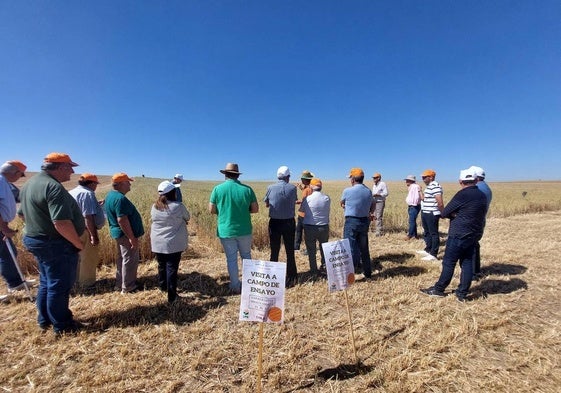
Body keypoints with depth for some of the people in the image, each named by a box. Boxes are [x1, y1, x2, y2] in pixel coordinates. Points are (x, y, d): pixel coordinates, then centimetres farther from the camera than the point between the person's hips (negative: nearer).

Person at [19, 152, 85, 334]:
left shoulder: (31, 183, 10)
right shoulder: (54, 187, -24)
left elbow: (22, 214, 20)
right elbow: (61, 223, -31)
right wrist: (78, 243, -18)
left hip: (35, 239, 10)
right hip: (55, 244, -10)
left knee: (46, 282, 22)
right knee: (59, 285, 4)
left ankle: (45, 320, 36)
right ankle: (62, 325, 18)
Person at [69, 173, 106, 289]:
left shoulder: (72, 192, 11)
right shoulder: (87, 193, -18)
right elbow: (88, 217, -25)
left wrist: (97, 205, 20)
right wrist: (94, 235, -25)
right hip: (85, 231, -10)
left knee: (80, 257, 22)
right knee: (89, 258, 4)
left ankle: (77, 280, 36)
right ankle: (87, 284, 15)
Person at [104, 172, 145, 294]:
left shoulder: (110, 195, 10)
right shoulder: (120, 198, -23)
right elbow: (122, 220, -28)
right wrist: (132, 238, -25)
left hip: (119, 233, 11)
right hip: (126, 234, -11)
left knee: (122, 259, 21)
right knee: (130, 260, 2)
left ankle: (120, 284, 33)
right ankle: (128, 287, 14)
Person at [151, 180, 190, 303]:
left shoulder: (154, 207, 1)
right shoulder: (178, 206, -15)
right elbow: (187, 218, 0)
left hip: (158, 244, 5)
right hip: (174, 244, -5)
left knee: (161, 266, 21)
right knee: (172, 268, 3)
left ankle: (163, 286, 42)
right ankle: (171, 296, 10)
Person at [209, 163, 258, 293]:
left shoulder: (218, 189, -7)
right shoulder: (247, 189, -5)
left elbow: (211, 210, -4)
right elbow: (255, 209, -2)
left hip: (226, 231, -1)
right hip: (244, 230, 1)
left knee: (231, 259, 12)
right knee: (246, 256, 20)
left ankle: (235, 287, 22)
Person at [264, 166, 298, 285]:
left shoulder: (270, 188, -6)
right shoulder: (292, 188, -8)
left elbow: (266, 204, 6)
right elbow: (294, 202, 4)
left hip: (274, 222, 1)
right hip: (289, 222, 0)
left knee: (274, 251, 12)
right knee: (290, 252, 12)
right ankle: (291, 278, 21)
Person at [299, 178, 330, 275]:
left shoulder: (307, 199, -11)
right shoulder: (327, 198, -5)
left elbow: (301, 210, 2)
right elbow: (328, 211, 8)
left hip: (310, 227, -2)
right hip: (324, 227, 3)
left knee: (311, 250, 10)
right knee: (324, 248, 21)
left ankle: (314, 270, 15)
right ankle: (324, 267, 31)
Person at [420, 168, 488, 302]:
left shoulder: (462, 194, -15)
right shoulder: (482, 196, 9)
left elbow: (444, 213, -13)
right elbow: (478, 214, 19)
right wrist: (459, 214, 4)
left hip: (459, 235, -8)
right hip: (474, 235, 8)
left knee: (449, 263, 2)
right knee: (467, 263, 11)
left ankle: (439, 289, 14)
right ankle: (462, 294, 16)